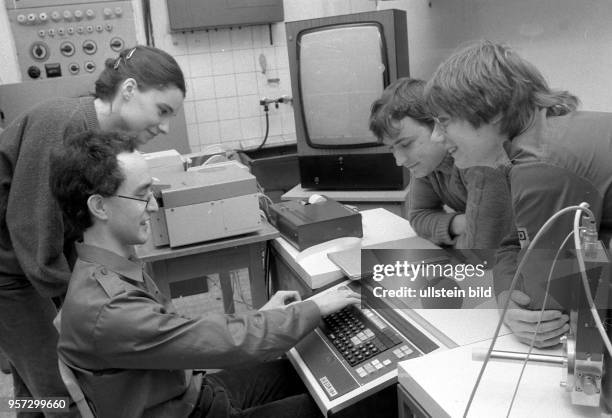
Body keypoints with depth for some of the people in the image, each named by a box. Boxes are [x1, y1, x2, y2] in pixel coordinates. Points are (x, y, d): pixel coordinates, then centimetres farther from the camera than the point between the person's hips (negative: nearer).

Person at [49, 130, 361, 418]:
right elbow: (231, 343, -31)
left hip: (191, 388, 8)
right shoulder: (106, 310, -33)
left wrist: (259, 315, -1)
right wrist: (316, 308, -18)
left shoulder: (113, 269, -3)